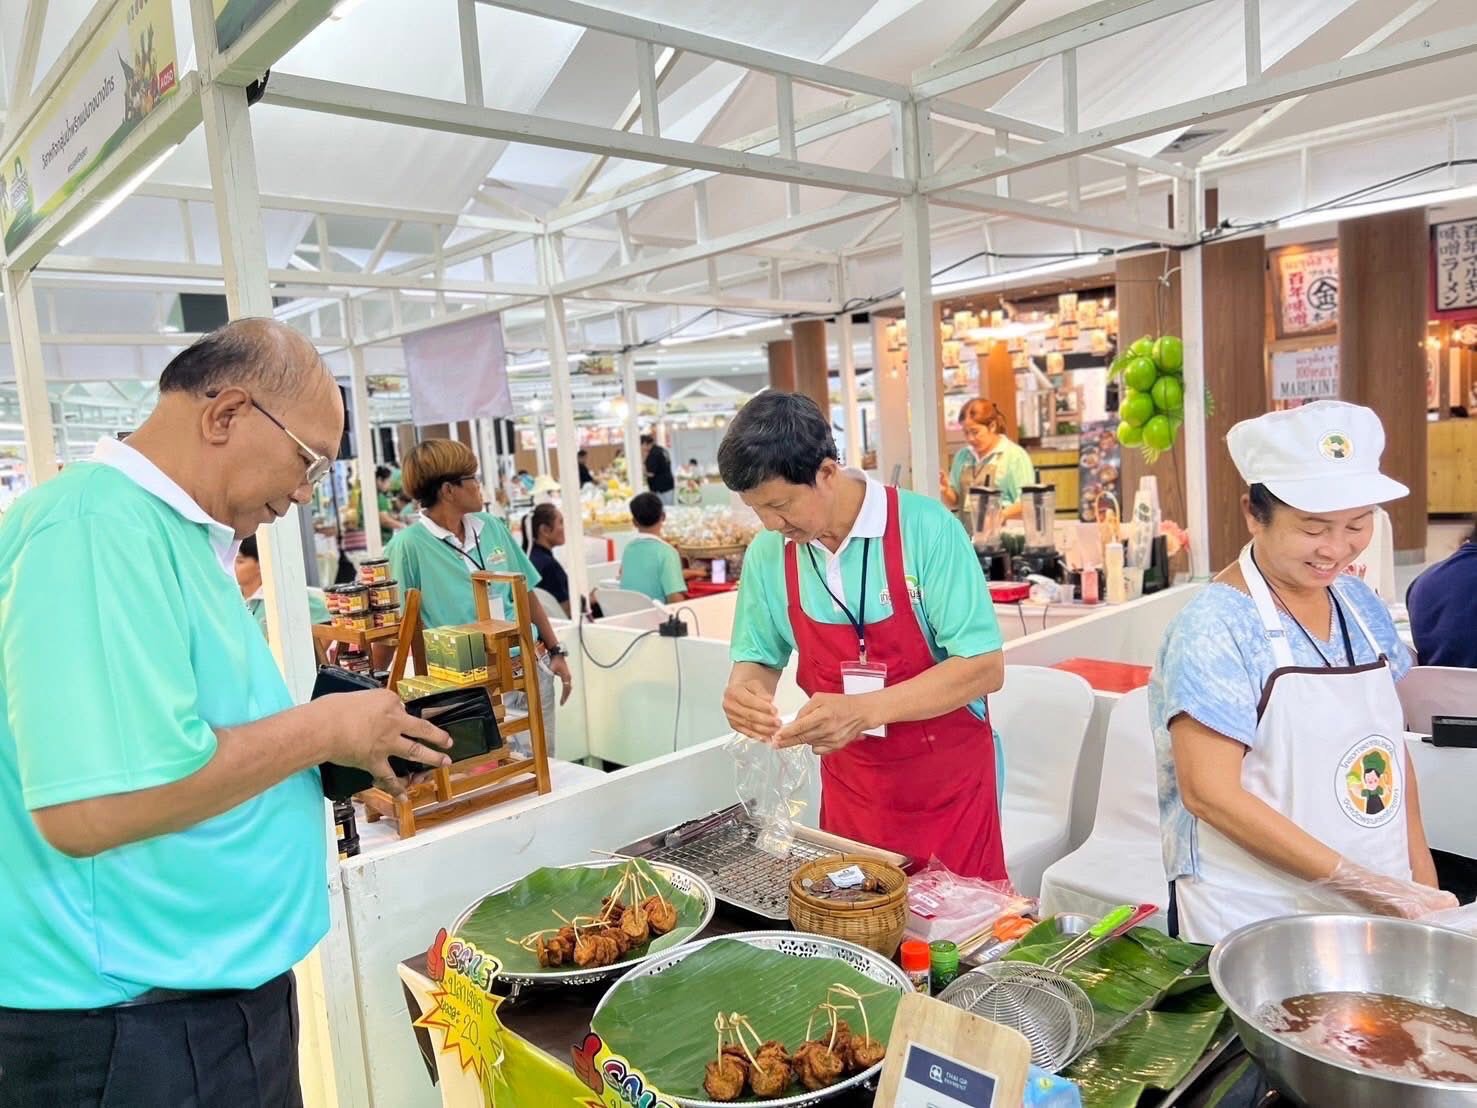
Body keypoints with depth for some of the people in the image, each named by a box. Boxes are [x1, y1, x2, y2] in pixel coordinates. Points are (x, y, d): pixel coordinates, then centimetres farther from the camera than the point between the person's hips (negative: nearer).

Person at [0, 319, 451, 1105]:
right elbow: (91, 806, -31)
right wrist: (324, 728, -20)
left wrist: (345, 753, 4)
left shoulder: (172, 531, 9)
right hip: (135, 1029, -9)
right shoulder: (97, 528, -22)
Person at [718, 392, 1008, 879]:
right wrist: (743, 690, -16)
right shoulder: (768, 553, -5)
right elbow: (760, 656, 8)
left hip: (946, 785, -3)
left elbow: (985, 667, -19)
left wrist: (866, 710, -30)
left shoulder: (925, 528, -18)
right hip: (848, 787, 4)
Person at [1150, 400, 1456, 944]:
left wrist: (1421, 881, 5)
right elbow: (1209, 793, -21)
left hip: (1379, 910, 6)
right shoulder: (1214, 627, -18)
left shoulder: (1361, 603, 3)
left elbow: (1389, 751, 12)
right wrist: (1364, 884, -20)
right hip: (1255, 923, -6)